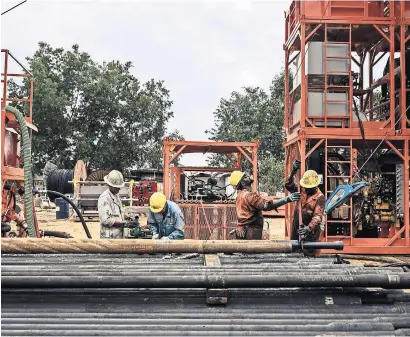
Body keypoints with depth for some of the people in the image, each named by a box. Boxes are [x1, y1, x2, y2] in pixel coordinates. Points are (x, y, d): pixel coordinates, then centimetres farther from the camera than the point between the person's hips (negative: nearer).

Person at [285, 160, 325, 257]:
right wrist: (293, 172, -18)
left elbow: (317, 216, -24)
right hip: (297, 228, 6)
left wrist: (309, 228, -38)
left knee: (310, 254, -4)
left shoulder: (320, 197, -14)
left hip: (312, 231, -6)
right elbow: (288, 185, -4)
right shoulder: (301, 191, 4)